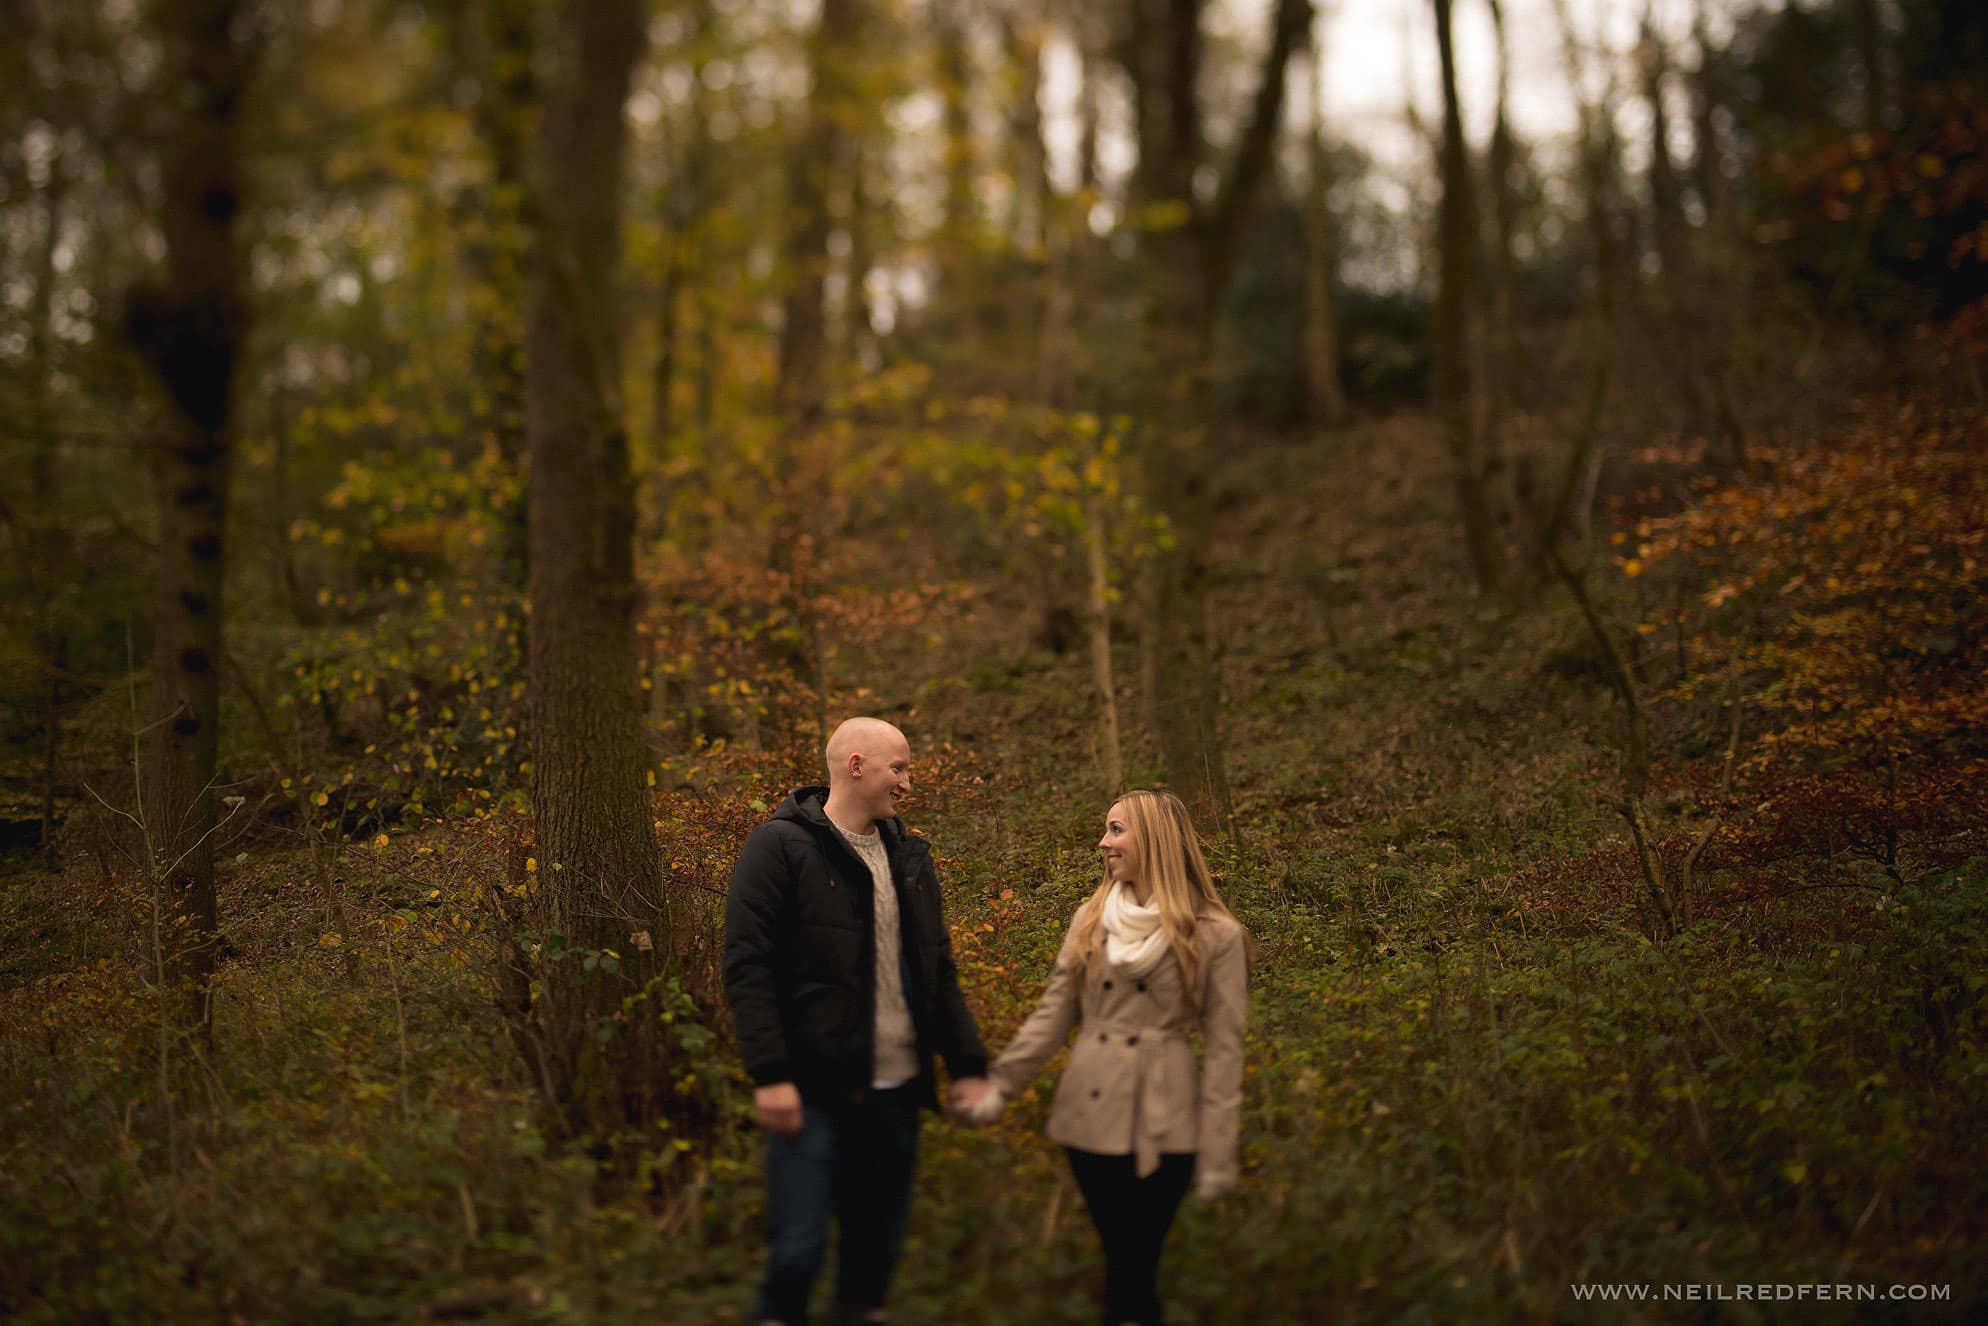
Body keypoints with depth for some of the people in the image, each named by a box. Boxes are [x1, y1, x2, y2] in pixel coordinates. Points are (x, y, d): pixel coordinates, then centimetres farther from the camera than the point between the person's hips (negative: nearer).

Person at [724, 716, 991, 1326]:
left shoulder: (908, 855, 13)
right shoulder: (781, 846, -7)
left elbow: (939, 970, 17)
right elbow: (746, 967, -11)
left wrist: (968, 1063, 10)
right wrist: (769, 1074, -18)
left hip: (896, 1091, 6)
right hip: (812, 1092, -6)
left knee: (876, 1247, 11)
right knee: (798, 1251, -6)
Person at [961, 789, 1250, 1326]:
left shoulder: (1216, 935, -5)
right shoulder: (1091, 919, 7)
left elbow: (1223, 1049, -7)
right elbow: (1053, 1014, 8)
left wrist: (1217, 1157, -10)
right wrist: (999, 1084, -1)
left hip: (1163, 1129, -4)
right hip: (1092, 1118, 4)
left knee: (1133, 1266, -3)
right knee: (1124, 1263, 9)